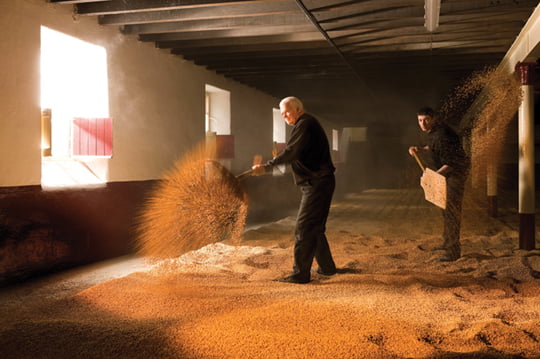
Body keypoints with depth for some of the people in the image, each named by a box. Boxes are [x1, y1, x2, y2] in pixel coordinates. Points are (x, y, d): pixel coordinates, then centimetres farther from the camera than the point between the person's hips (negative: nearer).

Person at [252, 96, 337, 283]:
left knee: (303, 228, -9)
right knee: (315, 228, 18)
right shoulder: (306, 124, 21)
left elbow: (291, 152, -24)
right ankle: (327, 267, 28)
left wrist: (267, 166, -25)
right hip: (316, 183, 11)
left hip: (317, 184, -11)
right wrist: (277, 160, 4)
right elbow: (296, 154, 18)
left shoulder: (305, 124, -12)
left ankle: (300, 273, -6)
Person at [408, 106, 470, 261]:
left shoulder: (441, 136, -28)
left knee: (451, 209, -13)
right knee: (446, 207, 21)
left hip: (456, 172, -11)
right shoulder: (433, 131, 4)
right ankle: (447, 242, 37)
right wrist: (421, 149, 8)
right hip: (447, 173, 11)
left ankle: (453, 251, -10)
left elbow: (451, 163, -29)